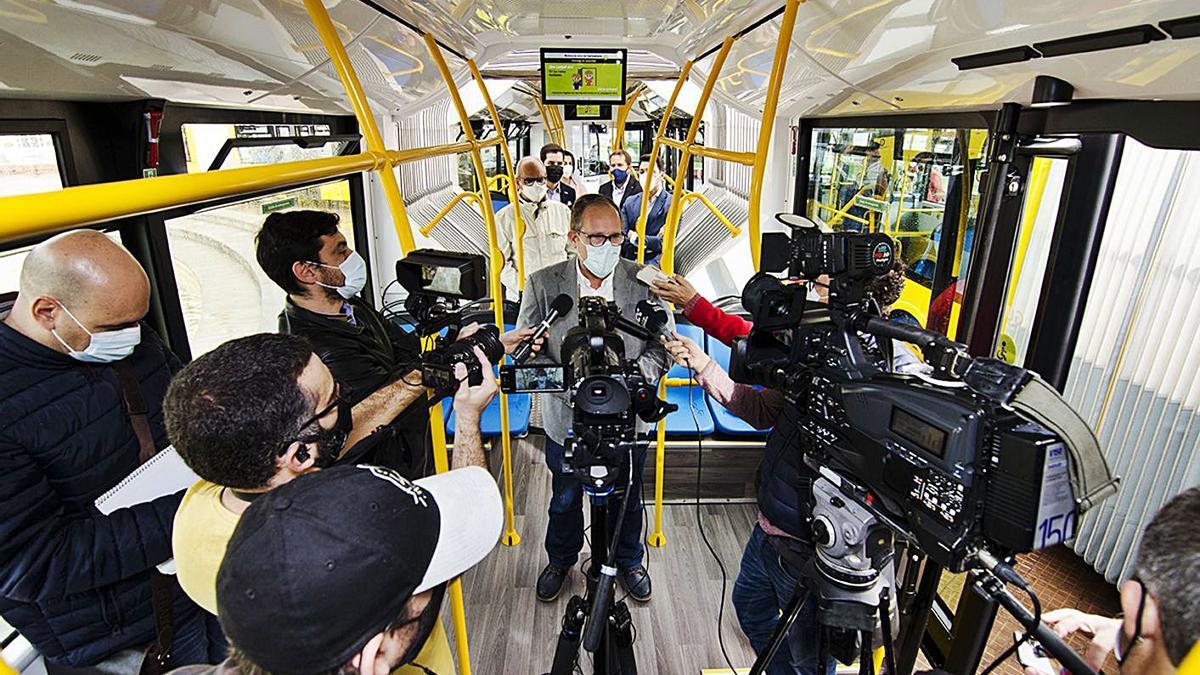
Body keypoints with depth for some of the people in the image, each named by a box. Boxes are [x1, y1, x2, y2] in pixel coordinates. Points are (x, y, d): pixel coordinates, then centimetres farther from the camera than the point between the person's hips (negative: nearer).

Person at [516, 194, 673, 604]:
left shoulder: (645, 283, -10)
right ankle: (560, 560, 51)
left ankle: (628, 561, 50)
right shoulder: (543, 285, -11)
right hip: (566, 419, 0)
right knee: (564, 500, 23)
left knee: (627, 500, 23)